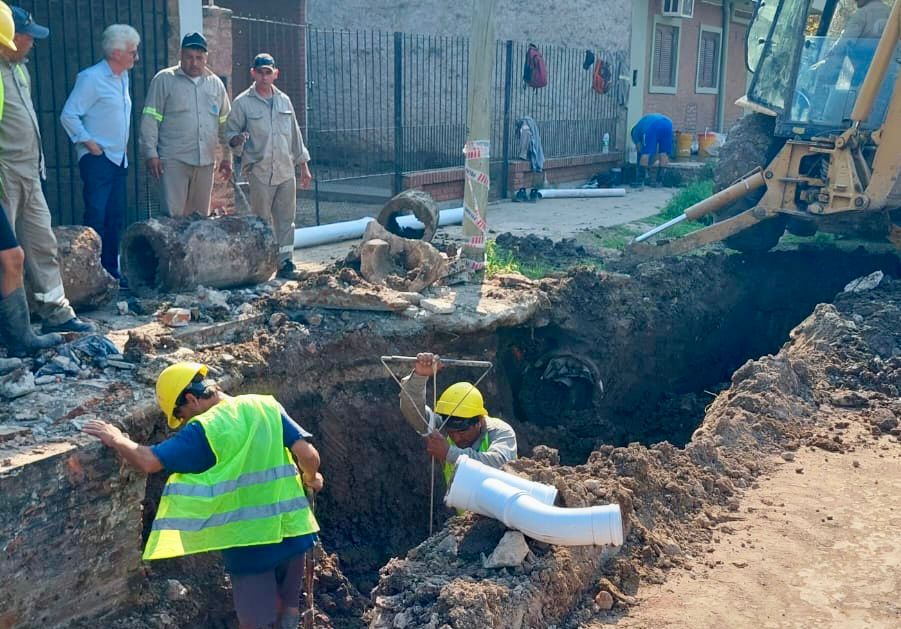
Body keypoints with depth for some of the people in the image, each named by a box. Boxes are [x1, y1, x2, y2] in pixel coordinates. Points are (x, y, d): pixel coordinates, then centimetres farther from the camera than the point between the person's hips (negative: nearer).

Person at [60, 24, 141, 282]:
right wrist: (88, 142, -13)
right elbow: (69, 115, -14)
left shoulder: (123, 77, 12)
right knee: (96, 217, -10)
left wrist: (124, 145, 14)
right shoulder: (91, 78, -12)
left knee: (115, 217, 11)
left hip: (119, 158, 8)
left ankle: (111, 271, 18)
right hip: (98, 159, -8)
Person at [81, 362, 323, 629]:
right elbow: (308, 454, -5)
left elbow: (149, 461, -16)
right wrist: (310, 479, 16)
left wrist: (116, 439, 1)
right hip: (291, 531, 5)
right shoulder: (268, 407, 1)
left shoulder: (203, 430, -11)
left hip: (250, 542, -4)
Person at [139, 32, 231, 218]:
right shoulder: (164, 79, 1)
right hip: (174, 160, -4)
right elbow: (150, 119, -2)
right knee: (173, 215, -11)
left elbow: (224, 122, 19)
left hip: (205, 161, 4)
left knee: (201, 216, 8)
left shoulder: (215, 83, 14)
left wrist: (227, 156, 16)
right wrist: (151, 153, -9)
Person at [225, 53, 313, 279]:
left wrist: (304, 165, 17)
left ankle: (285, 262, 11)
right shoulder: (242, 103, 0)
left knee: (286, 219, 5)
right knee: (262, 221, -1)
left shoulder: (284, 100, 14)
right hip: (260, 172, -4)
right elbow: (230, 133, 2)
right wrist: (238, 139, -22)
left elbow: (295, 134, 18)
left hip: (286, 171, 4)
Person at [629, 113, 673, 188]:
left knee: (645, 153, 2)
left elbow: (640, 151, 25)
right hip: (667, 124, 4)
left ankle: (640, 181, 2)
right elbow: (658, 152, 40)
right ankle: (659, 181, 11)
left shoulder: (636, 130, 31)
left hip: (652, 126, -4)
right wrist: (650, 163, 41)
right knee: (663, 154, 11)